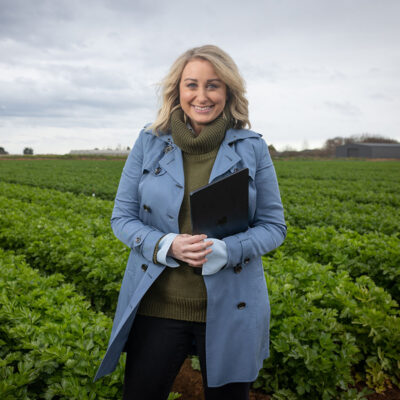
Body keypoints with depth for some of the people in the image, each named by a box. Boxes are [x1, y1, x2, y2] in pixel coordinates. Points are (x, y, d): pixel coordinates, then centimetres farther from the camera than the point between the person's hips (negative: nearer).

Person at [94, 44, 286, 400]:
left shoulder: (252, 148, -2)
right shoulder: (149, 143, 0)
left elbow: (273, 226, 0)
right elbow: (122, 218, 2)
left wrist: (225, 251, -20)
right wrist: (167, 246, -18)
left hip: (229, 309, 0)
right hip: (157, 306, 1)